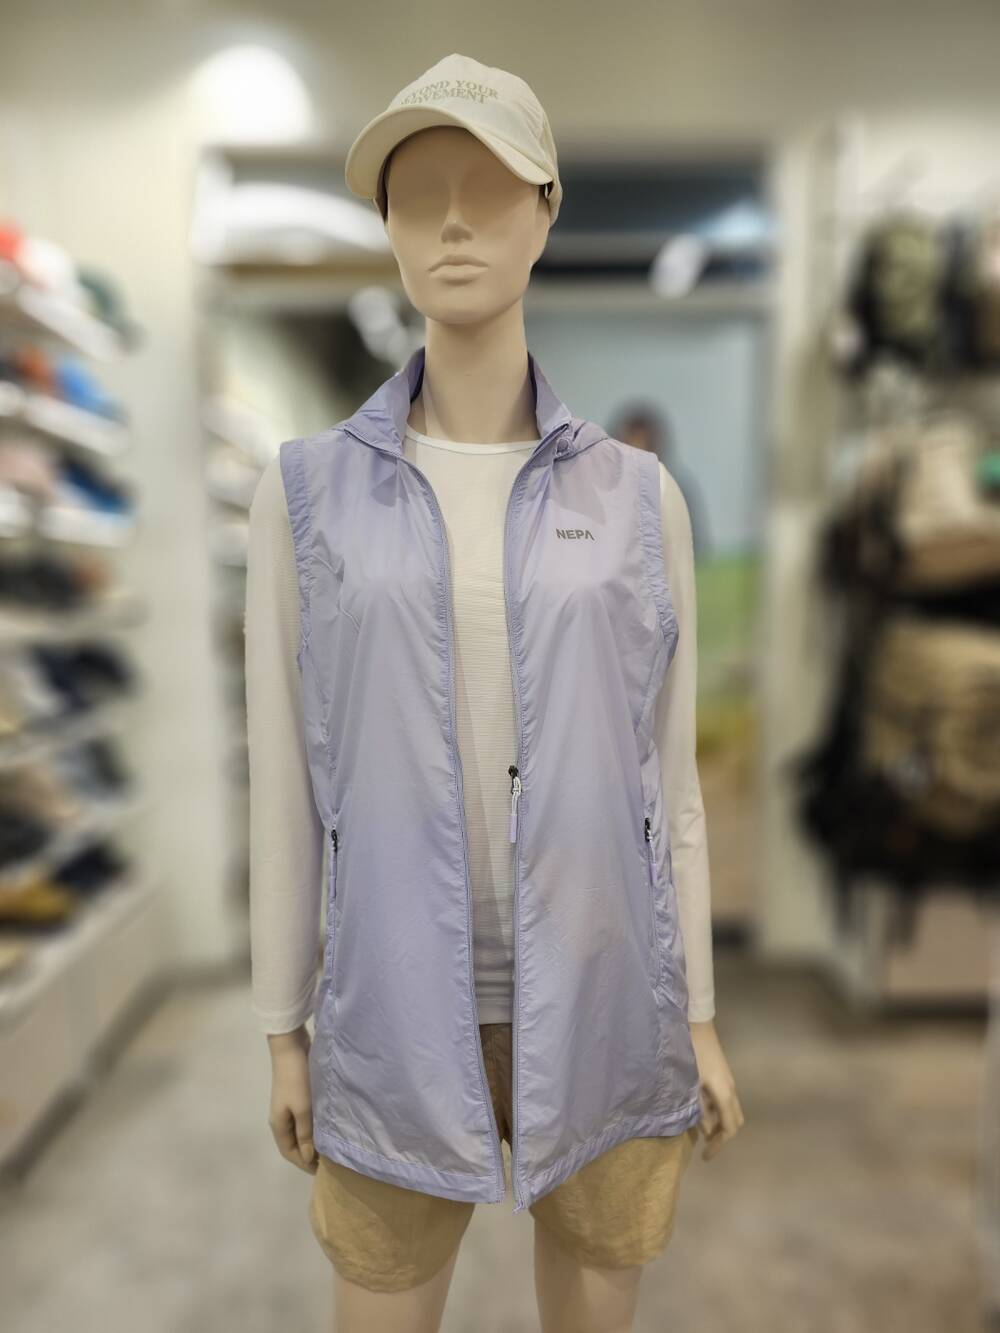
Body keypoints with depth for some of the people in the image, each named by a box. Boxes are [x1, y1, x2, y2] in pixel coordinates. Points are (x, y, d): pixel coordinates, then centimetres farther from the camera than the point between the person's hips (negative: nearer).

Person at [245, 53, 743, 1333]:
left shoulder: (636, 496, -2)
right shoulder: (307, 489, -4)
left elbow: (665, 766, 2)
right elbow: (285, 774, -1)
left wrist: (698, 1018, 6)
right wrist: (282, 1031, 4)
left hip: (599, 1002, 1)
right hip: (401, 1010, 0)